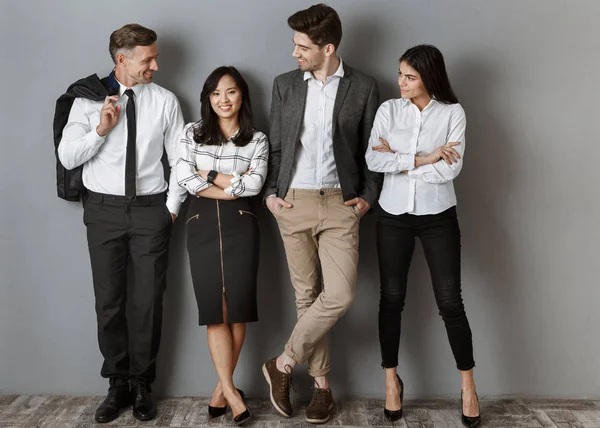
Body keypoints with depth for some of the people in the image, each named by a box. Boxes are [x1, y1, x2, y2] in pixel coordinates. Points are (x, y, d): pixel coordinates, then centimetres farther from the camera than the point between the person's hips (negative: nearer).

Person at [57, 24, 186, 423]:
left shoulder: (165, 100, 1)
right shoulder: (88, 100, 0)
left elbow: (180, 158, 5)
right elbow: (67, 158, -3)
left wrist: (173, 206, -1)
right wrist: (100, 130, -17)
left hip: (150, 209, 0)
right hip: (104, 209, 0)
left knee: (148, 300, 3)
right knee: (109, 300, 6)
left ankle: (142, 383, 20)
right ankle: (118, 383, 22)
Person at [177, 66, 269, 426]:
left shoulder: (257, 139, 7)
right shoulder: (193, 133, 9)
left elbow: (254, 184, -8)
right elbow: (184, 178, -6)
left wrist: (209, 174, -4)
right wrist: (234, 184, -7)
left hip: (240, 224, 0)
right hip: (203, 224, 1)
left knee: (237, 306, -2)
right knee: (215, 307, -4)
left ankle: (223, 387, 12)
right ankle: (232, 391, 0)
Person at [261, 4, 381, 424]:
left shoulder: (363, 87, 1)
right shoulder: (285, 85, 7)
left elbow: (371, 149, 6)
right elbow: (276, 146, 11)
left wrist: (368, 196, -2)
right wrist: (271, 192, 2)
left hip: (339, 203, -1)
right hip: (293, 202, 2)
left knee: (339, 295, -11)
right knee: (307, 295, 7)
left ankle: (284, 364, 9)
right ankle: (321, 382, 21)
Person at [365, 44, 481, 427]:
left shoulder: (452, 113, -4)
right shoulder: (388, 110, 1)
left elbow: (451, 168, -14)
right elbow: (372, 159, -11)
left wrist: (398, 161, -11)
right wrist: (421, 159, -17)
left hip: (438, 216, -2)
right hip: (394, 216, 2)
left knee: (450, 301, -1)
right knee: (392, 298, 7)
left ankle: (468, 386, 14)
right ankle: (392, 380, 22)